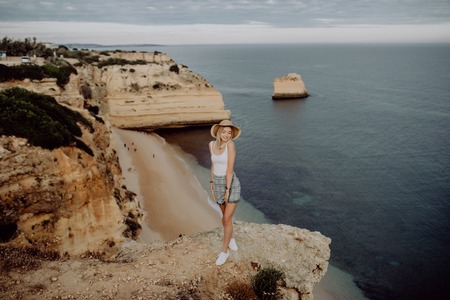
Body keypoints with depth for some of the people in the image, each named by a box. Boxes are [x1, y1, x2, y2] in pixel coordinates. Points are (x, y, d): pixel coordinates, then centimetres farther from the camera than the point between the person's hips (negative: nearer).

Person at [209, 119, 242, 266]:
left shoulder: (231, 144, -21)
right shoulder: (212, 144, -2)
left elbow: (230, 169, -22)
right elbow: (214, 165, 8)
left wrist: (227, 190, -20)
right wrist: (211, 185, 9)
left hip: (232, 184, -5)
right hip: (219, 184, 6)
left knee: (226, 219, -3)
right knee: (226, 215, 21)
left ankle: (224, 251, 15)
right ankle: (231, 238, 47)